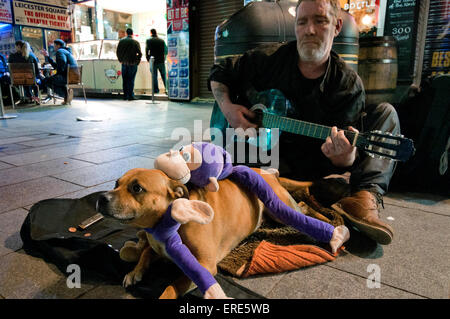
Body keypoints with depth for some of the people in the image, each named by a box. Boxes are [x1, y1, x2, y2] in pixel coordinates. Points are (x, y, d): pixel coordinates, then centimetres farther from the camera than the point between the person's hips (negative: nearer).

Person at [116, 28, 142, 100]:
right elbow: (139, 53, -10)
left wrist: (121, 60, 17)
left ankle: (125, 96, 14)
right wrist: (137, 61, 3)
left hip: (124, 63, 3)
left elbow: (117, 52, 7)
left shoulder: (121, 41, 3)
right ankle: (131, 96, -1)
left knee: (124, 80, 10)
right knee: (131, 80, 0)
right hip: (132, 64, -3)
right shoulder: (135, 42, -7)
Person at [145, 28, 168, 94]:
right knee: (164, 75, 9)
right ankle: (167, 88, 6)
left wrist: (148, 58, 11)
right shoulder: (161, 40, 5)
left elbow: (147, 50, -3)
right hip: (161, 61, 2)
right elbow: (166, 50, 7)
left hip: (153, 61, -2)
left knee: (154, 76, 4)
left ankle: (156, 89, 4)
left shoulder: (148, 40, -1)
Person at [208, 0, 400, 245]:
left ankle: (365, 197, -33)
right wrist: (227, 108, -9)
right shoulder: (270, 60, -3)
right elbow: (219, 73, 9)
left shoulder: (348, 84, -6)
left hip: (314, 162, 2)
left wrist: (344, 158, -40)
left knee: (385, 113, -13)